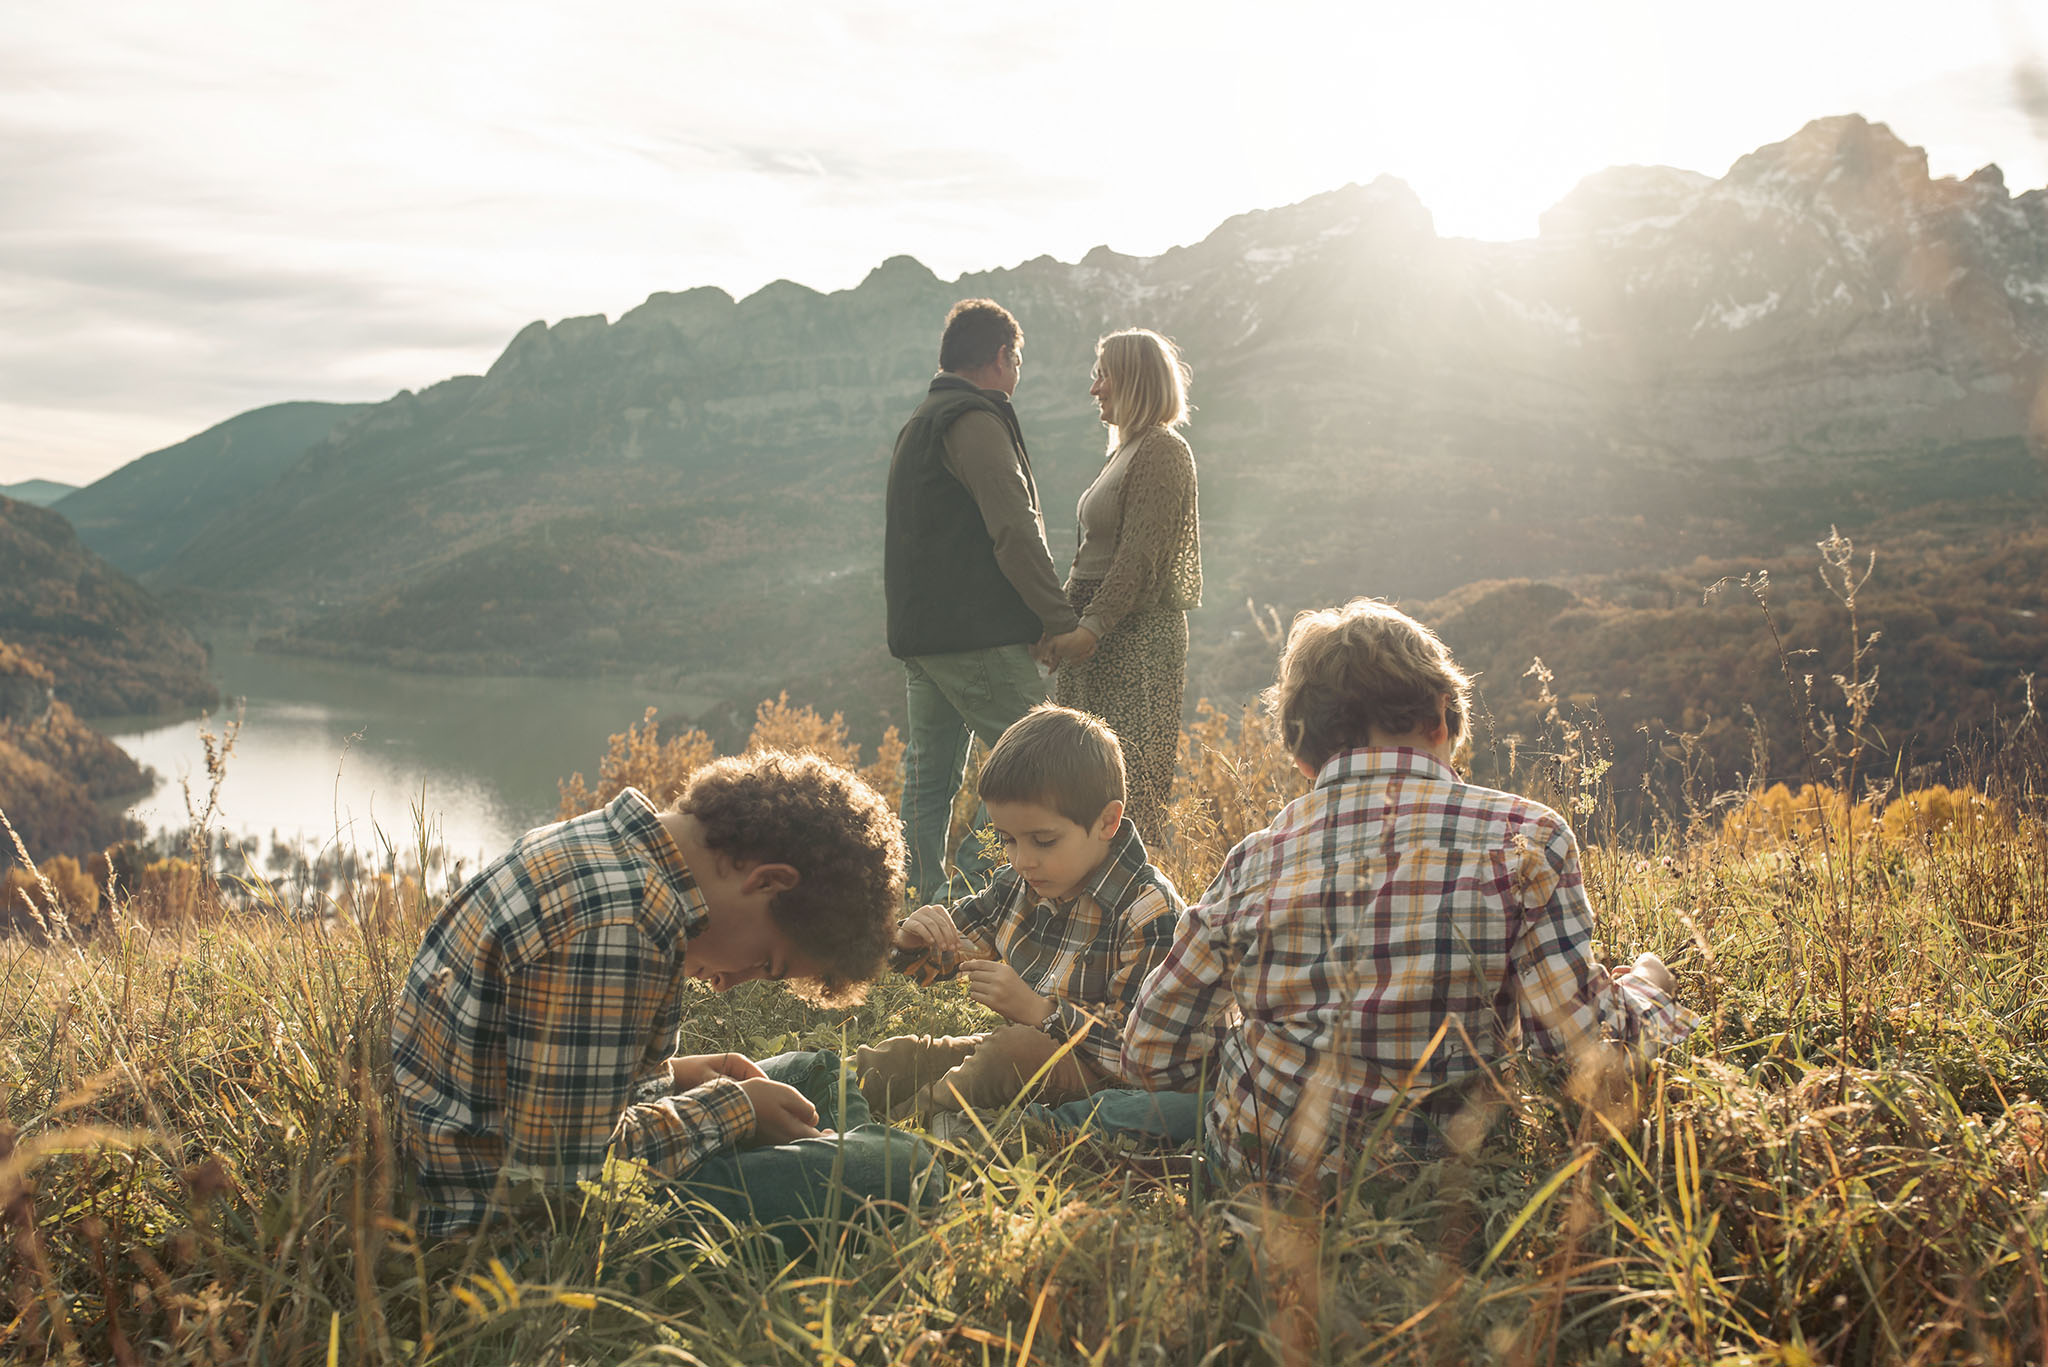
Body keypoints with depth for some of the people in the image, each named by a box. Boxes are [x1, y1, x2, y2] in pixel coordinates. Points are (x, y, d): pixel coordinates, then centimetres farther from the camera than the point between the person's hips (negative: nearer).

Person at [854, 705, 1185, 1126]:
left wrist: (1036, 1008, -33)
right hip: (1020, 1053, 9)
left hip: (1096, 1076, -9)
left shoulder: (1150, 914, -22)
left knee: (1012, 1051, -34)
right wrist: (913, 940, -10)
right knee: (905, 1056, -5)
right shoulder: (1019, 885, 2)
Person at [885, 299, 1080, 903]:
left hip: (918, 630, 10)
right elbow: (1015, 533, -18)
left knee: (929, 774, 11)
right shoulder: (975, 422, -10)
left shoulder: (916, 426, 21)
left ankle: (922, 902, 15)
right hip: (979, 636, -10)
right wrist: (1061, 620, -12)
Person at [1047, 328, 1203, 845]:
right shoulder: (1126, 449, 19)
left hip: (1137, 634, -10)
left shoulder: (1162, 451, -11)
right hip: (1102, 635, 10)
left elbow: (1141, 556, -18)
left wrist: (1091, 627, -22)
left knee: (1130, 782, -8)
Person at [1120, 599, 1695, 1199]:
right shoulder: (1524, 839, -13)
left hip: (1254, 1174, 3)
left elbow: (1149, 1056, 1)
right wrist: (1645, 991, 8)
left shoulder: (1252, 864, -5)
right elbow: (1590, 1046, -15)